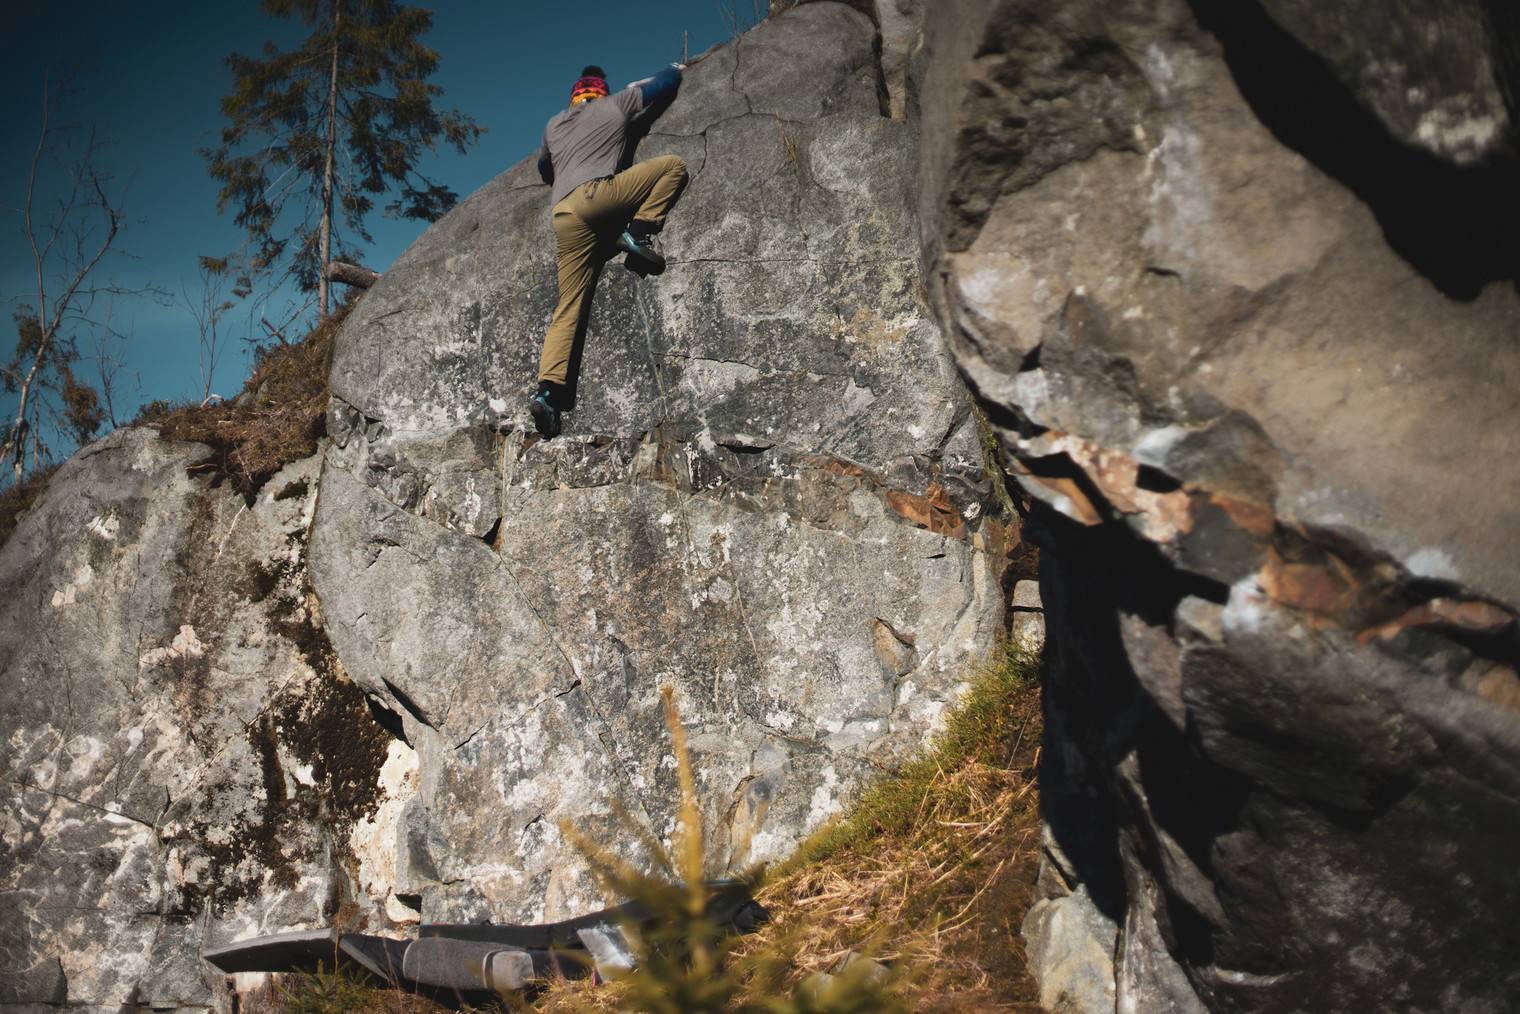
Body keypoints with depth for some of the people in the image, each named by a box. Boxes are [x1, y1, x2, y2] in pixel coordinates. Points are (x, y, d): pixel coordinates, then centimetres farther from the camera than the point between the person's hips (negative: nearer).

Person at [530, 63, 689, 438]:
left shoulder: (553, 126, 32)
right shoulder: (615, 106, 21)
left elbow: (544, 168, 47)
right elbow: (663, 85, 30)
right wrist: (675, 69, 51)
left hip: (563, 216, 5)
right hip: (597, 193, -5)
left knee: (569, 308, 3)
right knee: (673, 165, 9)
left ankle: (548, 389, -12)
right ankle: (639, 232, -7)